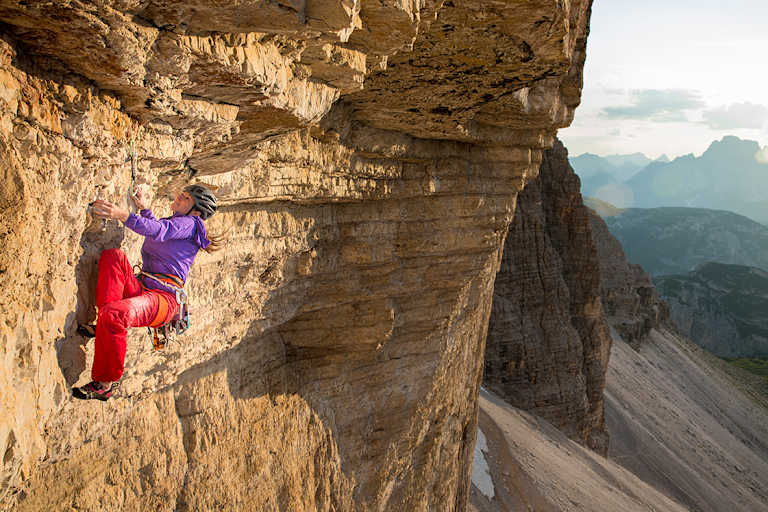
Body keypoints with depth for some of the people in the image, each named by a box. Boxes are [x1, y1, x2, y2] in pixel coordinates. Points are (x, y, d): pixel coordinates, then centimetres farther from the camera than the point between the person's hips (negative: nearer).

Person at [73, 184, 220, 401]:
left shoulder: (190, 224, -2)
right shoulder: (172, 222, 26)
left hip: (163, 299, -9)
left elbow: (159, 231, -21)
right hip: (141, 290, 9)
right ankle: (104, 327, -22)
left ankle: (104, 383, -20)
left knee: (114, 314, -35)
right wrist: (145, 208, 50)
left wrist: (123, 215, -33)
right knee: (113, 255, -15)